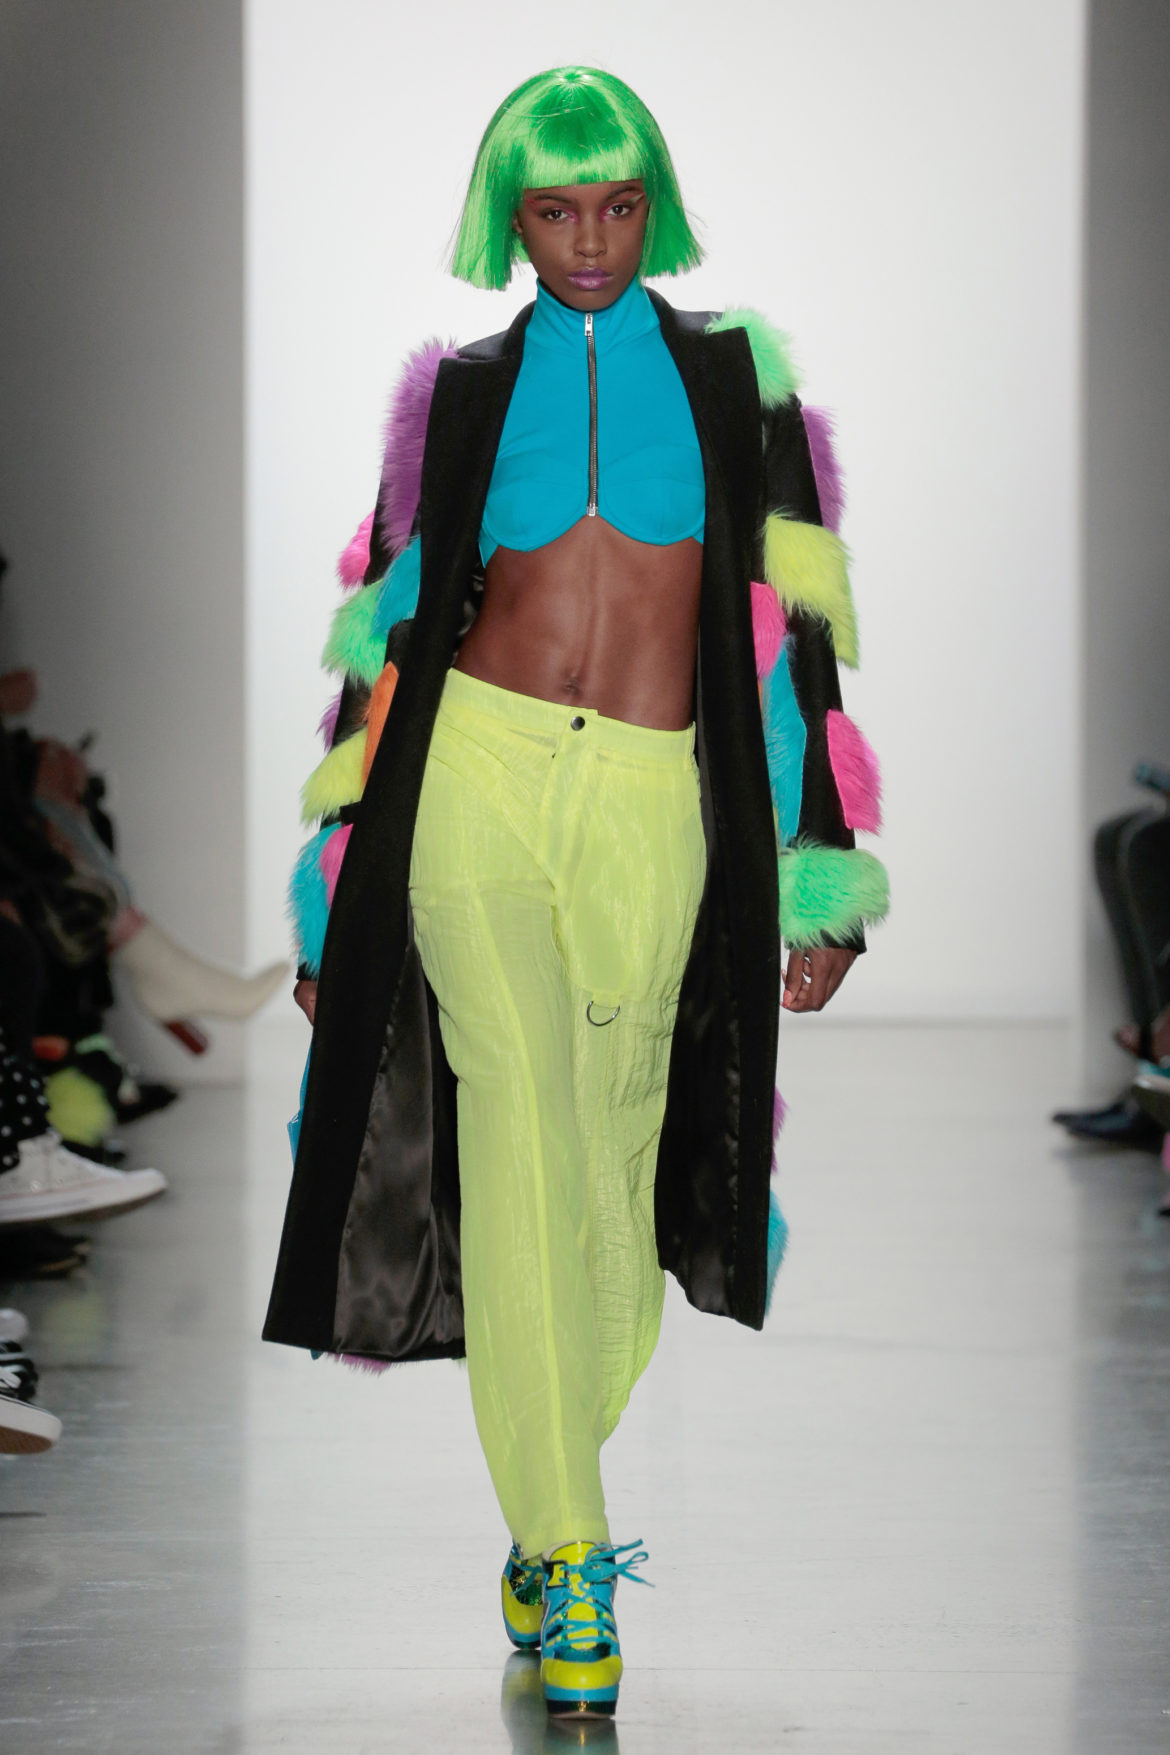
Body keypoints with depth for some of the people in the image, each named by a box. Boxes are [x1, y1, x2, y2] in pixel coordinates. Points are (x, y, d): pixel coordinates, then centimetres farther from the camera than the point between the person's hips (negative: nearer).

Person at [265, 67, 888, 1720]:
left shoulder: (737, 372, 9)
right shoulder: (457, 387, 10)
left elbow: (796, 617, 5)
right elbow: (386, 632, 13)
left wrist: (823, 871, -1)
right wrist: (333, 892, 10)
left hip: (653, 803, 1)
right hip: (477, 773, -1)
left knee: (615, 1155, 4)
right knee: (523, 1127, -14)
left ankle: (552, 1500, 22)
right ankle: (568, 1554, -11)